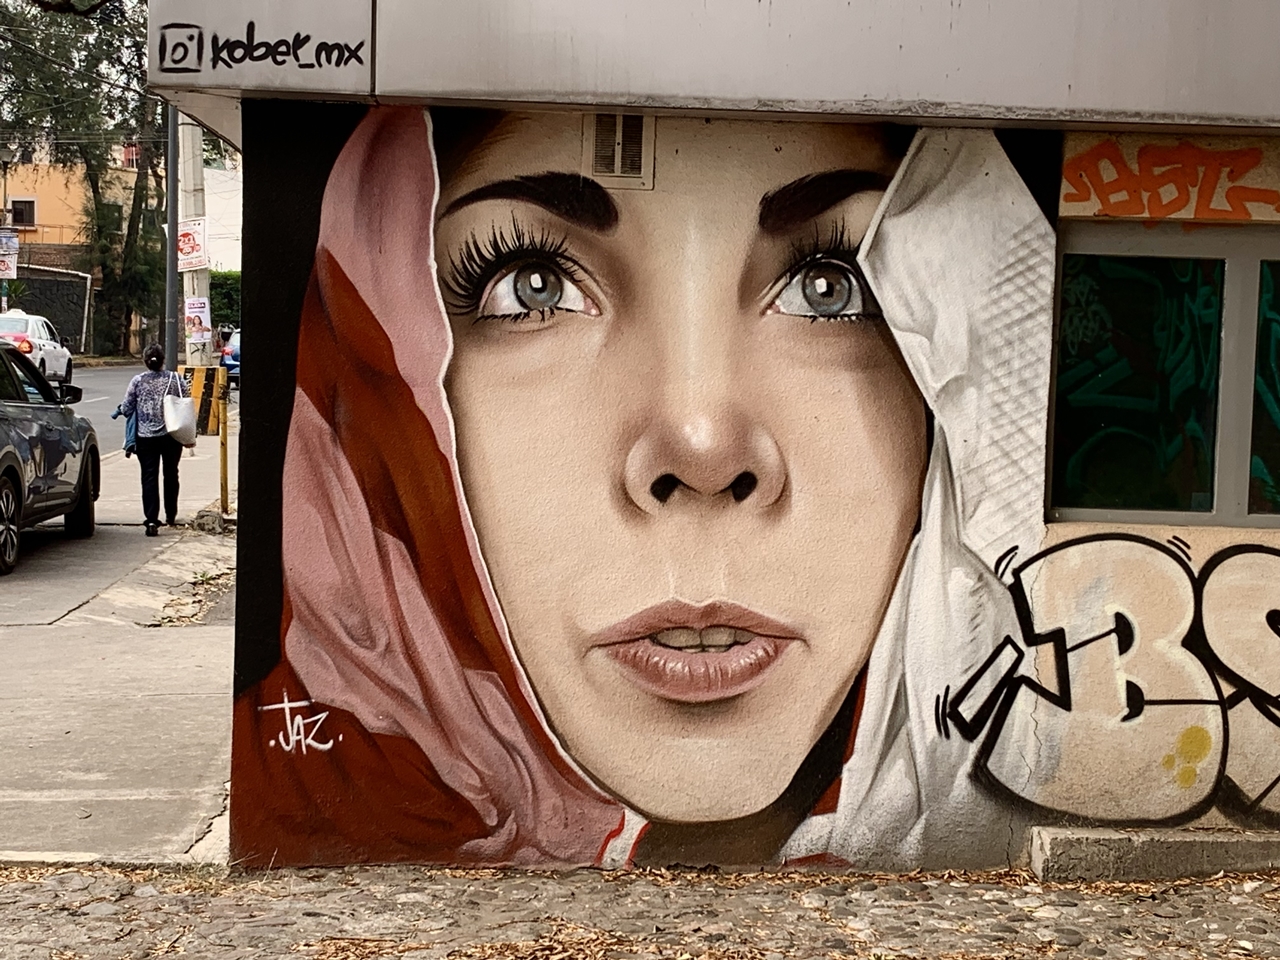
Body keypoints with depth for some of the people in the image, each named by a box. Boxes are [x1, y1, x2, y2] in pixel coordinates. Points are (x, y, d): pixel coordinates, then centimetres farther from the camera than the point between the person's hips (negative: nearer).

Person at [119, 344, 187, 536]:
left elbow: (126, 410, -3)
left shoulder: (137, 381, -5)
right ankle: (170, 516, 29)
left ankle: (151, 519, -12)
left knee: (149, 477, 0)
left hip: (145, 436, -1)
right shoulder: (175, 379, -4)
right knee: (170, 475, 18)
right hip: (171, 435, 1)